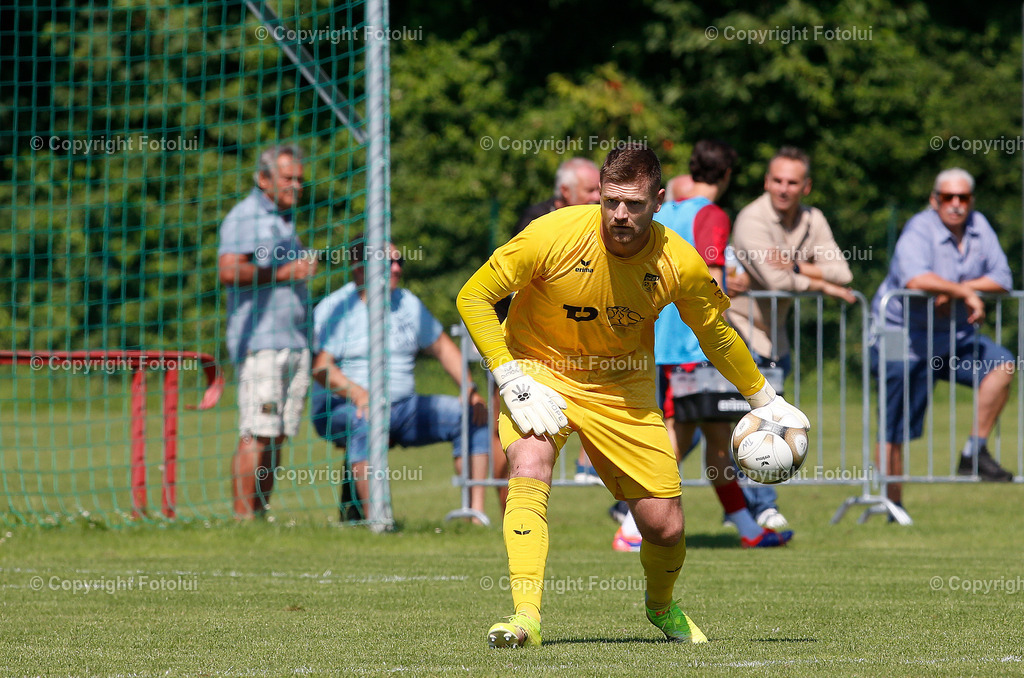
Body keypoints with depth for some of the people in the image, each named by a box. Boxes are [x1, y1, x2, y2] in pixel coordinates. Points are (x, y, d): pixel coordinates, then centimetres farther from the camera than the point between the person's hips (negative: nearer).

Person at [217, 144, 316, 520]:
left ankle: (261, 514, 6)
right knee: (256, 435, -13)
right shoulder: (244, 216, -4)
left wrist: (305, 263, 18)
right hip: (260, 342, -8)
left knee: (278, 436, 4)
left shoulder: (286, 219, 23)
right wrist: (284, 272, -17)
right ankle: (243, 517, -12)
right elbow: (229, 271, -19)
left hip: (296, 342, 8)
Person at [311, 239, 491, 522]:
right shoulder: (335, 308, -6)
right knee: (365, 422, -41)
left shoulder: (408, 304, 13)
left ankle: (475, 512, -12)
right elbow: (320, 366, -19)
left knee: (472, 416, -8)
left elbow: (442, 347, 20)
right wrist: (357, 393, -37)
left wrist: (472, 392, 5)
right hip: (341, 410, -6)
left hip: (402, 408, 6)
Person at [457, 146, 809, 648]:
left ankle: (661, 605, 33)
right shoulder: (553, 235, -24)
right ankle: (525, 616, -35)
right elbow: (474, 297, -15)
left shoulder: (679, 264, -17)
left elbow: (716, 335, 4)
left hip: (622, 390, 2)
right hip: (540, 370, -2)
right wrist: (513, 381, -21)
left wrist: (765, 401, 13)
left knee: (665, 527, -2)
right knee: (530, 467, -32)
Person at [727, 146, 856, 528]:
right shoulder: (752, 220, -20)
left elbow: (842, 273, -8)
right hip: (739, 328, -7)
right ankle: (763, 507, -11)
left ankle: (739, 506, 27)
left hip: (774, 332, 7)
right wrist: (824, 285, -17)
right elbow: (776, 280, -30)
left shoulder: (812, 221, 2)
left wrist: (795, 267, -21)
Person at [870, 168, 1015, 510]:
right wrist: (965, 292, -29)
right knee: (896, 430, -4)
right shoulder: (919, 231, -17)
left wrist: (956, 291, -16)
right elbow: (915, 279, -35)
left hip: (954, 338, 6)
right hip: (904, 339, -6)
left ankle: (975, 453, -9)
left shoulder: (979, 226, 3)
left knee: (1001, 365, -15)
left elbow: (1001, 279, -2)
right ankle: (892, 504, 8)